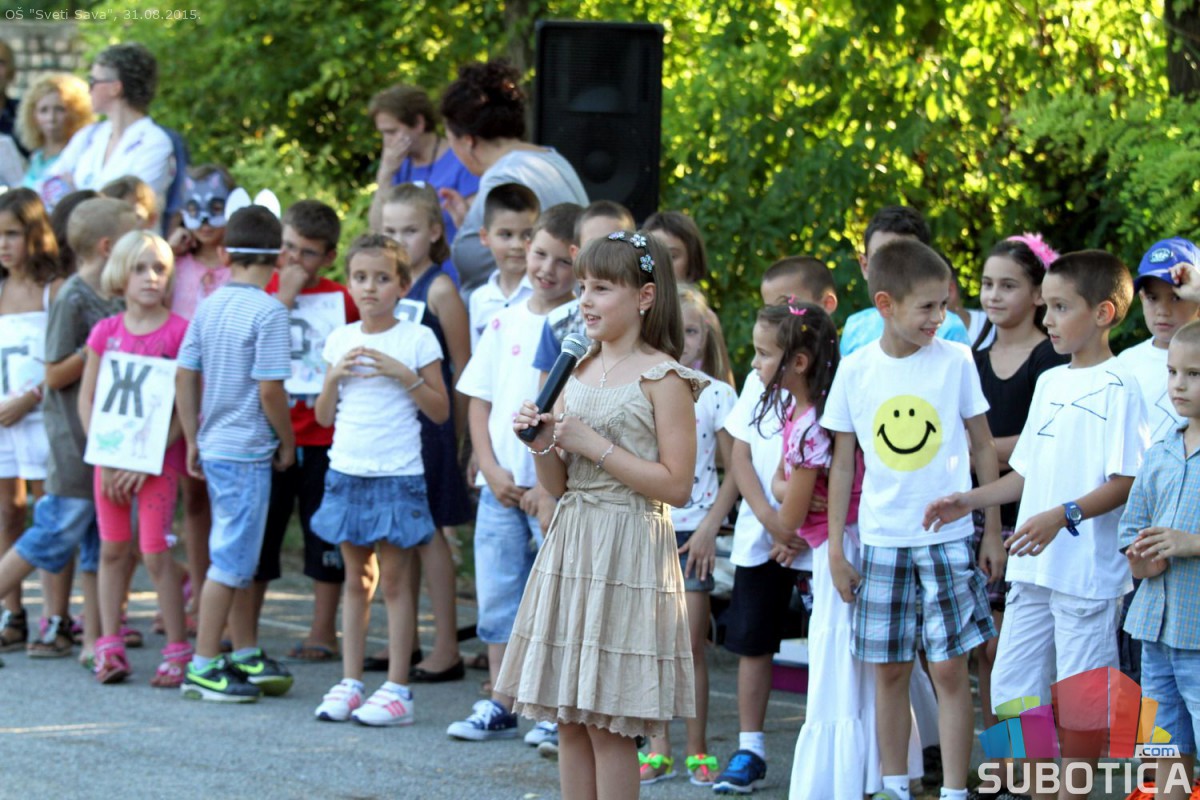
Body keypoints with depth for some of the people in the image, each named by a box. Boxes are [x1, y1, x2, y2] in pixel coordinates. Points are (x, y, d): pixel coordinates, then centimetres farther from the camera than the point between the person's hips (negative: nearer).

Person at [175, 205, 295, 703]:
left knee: (238, 555, 17)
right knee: (231, 560, -3)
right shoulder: (268, 312, -15)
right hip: (248, 451, -8)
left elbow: (185, 376, 9)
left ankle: (246, 655, 25)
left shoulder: (208, 307, 7)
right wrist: (288, 442, -3)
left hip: (214, 448, 8)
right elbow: (270, 389, -18)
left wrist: (193, 441, 16)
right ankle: (202, 666, -2)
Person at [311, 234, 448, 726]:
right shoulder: (341, 340, 9)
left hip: (397, 475, -4)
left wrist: (405, 375, -15)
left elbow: (440, 411, -3)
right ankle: (350, 682, 14)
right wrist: (334, 377, -6)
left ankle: (396, 689, 0)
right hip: (346, 471, 4)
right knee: (357, 578, 9)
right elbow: (323, 416, 12)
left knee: (394, 578, -3)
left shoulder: (417, 339, -3)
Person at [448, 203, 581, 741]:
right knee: (498, 593, 10)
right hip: (502, 485, 5)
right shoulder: (506, 323, 9)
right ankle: (499, 706, 18)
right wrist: (491, 469, -1)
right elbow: (479, 400, 12)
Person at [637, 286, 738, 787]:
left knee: (691, 646, 0)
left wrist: (709, 528, -8)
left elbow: (734, 471, -1)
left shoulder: (717, 394, -1)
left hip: (692, 532, -2)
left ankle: (697, 750, 9)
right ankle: (658, 750, 12)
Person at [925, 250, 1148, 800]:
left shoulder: (1117, 388, -9)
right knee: (1011, 692, 8)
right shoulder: (1050, 383, 15)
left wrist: (1063, 516, -26)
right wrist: (972, 499, 10)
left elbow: (1126, 482, -15)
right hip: (1033, 567, 8)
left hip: (1089, 572, -8)